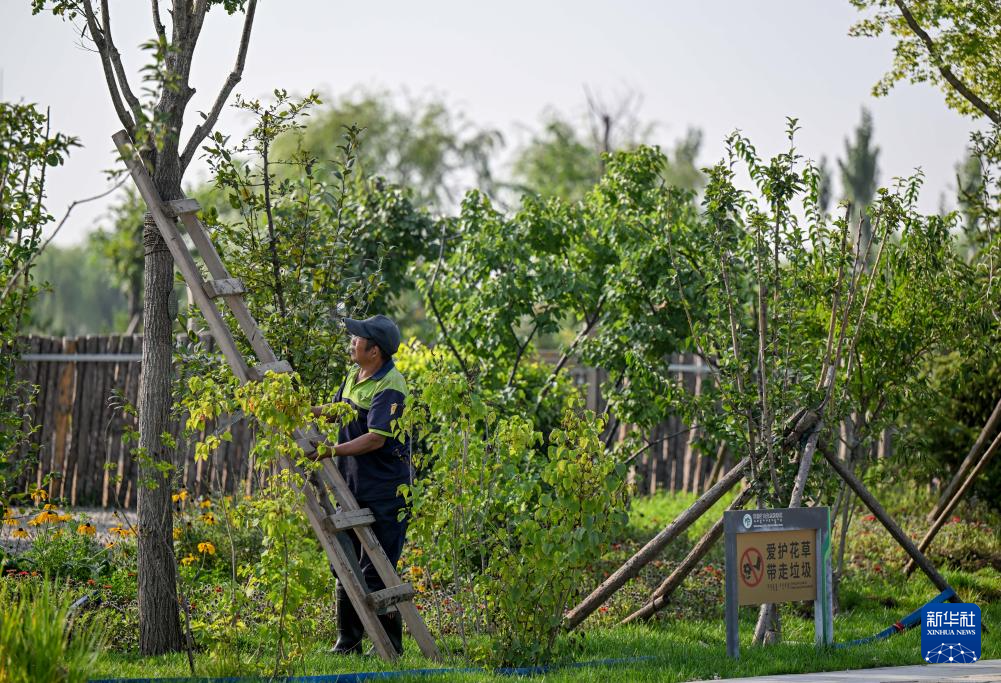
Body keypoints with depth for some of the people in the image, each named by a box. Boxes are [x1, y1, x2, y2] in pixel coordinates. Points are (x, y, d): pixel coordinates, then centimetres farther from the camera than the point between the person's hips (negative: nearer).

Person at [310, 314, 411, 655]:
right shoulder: (355, 375, 10)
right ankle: (347, 643, 22)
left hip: (384, 491, -9)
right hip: (352, 487, 9)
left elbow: (376, 438, -27)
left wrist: (332, 450, -31)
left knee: (376, 573, -7)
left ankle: (390, 649, 2)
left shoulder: (390, 388, -19)